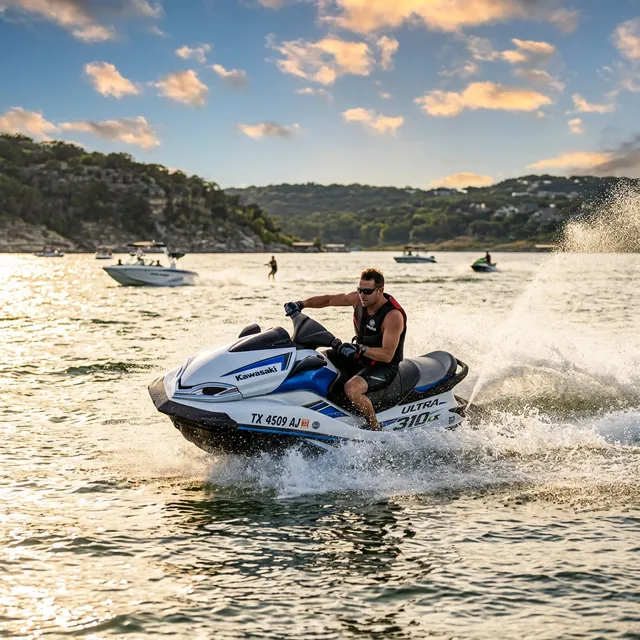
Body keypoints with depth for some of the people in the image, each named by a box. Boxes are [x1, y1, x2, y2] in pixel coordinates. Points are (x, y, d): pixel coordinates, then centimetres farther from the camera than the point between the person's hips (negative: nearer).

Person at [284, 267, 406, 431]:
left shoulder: (393, 315, -27)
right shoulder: (358, 298, -7)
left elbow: (387, 355, -30)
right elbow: (328, 300, 4)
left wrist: (361, 349, -44)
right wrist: (301, 304, -11)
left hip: (384, 367, -8)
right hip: (360, 357, 8)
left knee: (351, 388, -35)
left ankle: (376, 430, -16)